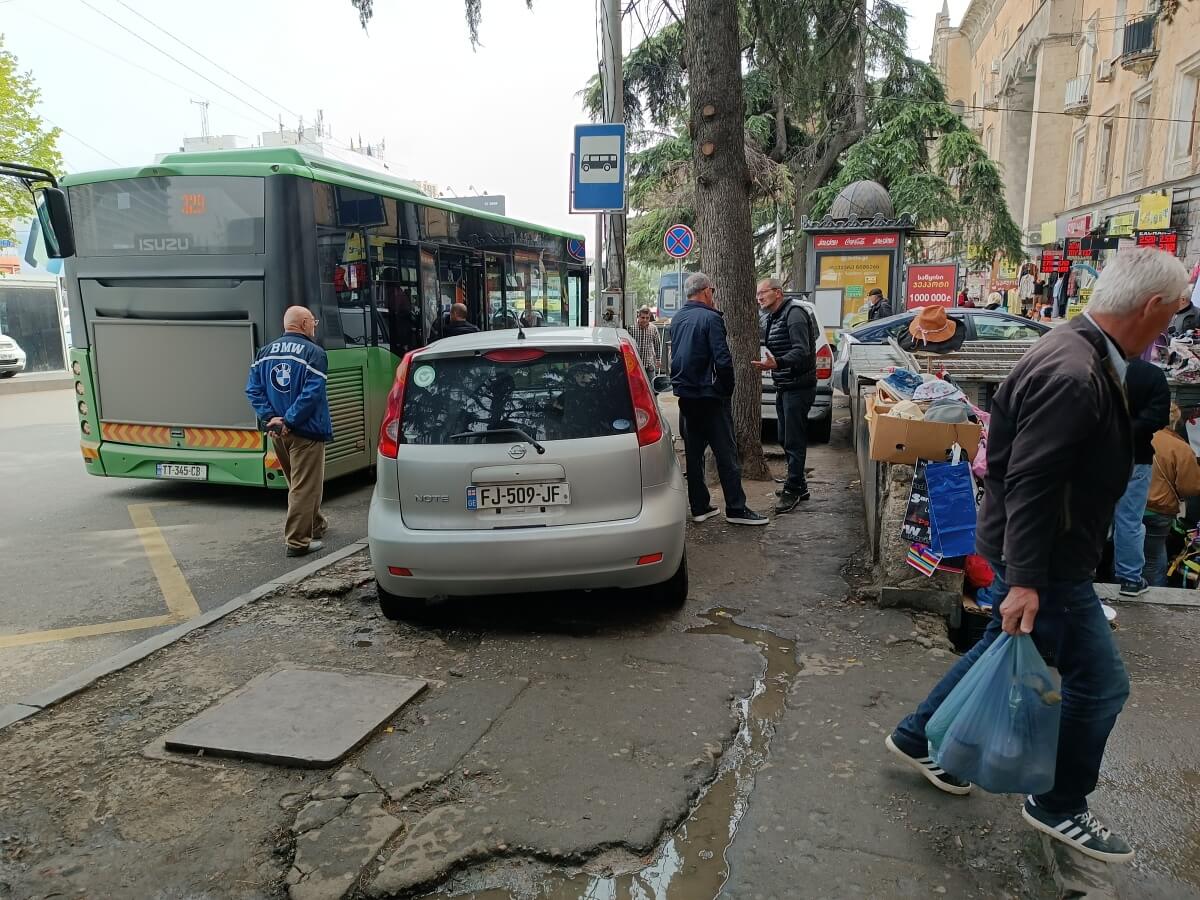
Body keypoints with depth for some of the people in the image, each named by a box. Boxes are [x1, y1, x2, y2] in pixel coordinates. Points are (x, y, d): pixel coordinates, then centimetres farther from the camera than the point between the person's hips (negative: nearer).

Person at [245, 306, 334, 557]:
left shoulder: (265, 352, 9)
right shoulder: (313, 353, -12)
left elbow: (253, 390, 3)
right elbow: (311, 395, -22)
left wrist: (270, 418, -3)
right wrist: (289, 421, -17)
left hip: (278, 431, 7)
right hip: (305, 431, -7)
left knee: (298, 482, 22)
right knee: (304, 486, -1)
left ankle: (316, 524, 38)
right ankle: (297, 541, 0)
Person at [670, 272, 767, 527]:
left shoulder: (676, 320, 9)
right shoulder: (710, 318, -14)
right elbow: (723, 361, -19)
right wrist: (727, 389, -7)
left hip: (685, 396, 7)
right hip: (710, 396, -7)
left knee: (693, 453, 12)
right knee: (726, 453, 0)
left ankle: (699, 507, 17)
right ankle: (736, 508, 4)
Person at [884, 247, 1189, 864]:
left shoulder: (1080, 355, 7)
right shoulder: (1073, 376, -27)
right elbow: (1028, 485, -29)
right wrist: (1024, 582, -28)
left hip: (1045, 552, 10)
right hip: (1045, 562, -10)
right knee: (1100, 682, 5)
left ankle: (918, 739, 36)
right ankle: (1059, 807, 25)